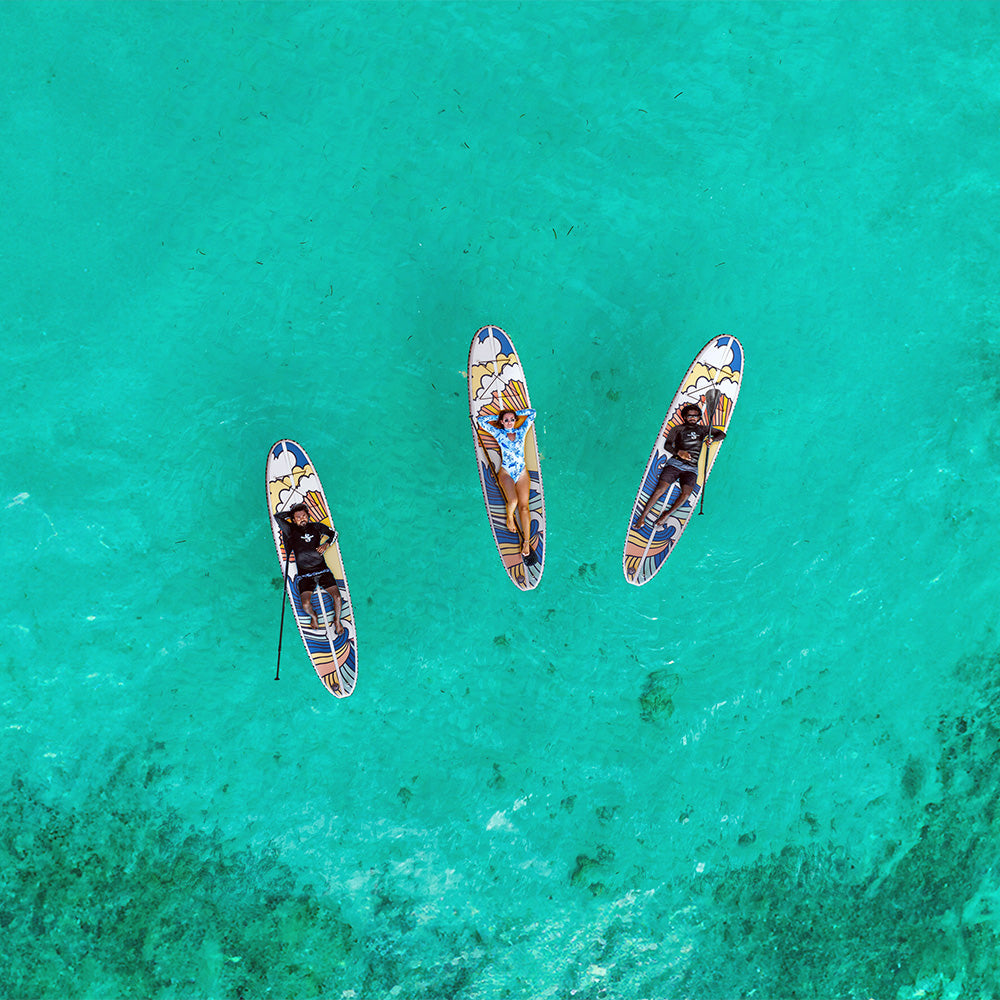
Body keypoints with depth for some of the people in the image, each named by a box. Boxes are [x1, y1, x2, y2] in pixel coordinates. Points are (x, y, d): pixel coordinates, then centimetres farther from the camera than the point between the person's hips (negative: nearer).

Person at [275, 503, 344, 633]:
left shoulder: (316, 526, 9)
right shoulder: (291, 531, 4)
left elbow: (333, 533, 21)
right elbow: (277, 517, 0)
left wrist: (326, 544, 4)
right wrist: (292, 510, 8)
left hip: (322, 570, 2)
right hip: (304, 575, -2)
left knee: (337, 597, -14)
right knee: (306, 604, -20)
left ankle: (337, 620, 15)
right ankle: (313, 616, 16)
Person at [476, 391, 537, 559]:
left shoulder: (521, 432, 11)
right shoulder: (498, 434, 6)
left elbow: (532, 413, 16)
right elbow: (480, 420, 5)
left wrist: (514, 412, 15)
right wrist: (499, 415, 11)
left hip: (522, 472, 2)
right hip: (506, 472, -1)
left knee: (524, 505, -13)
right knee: (513, 501, -25)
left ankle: (526, 541, -16)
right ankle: (509, 516, 11)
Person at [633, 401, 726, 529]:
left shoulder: (702, 429, 22)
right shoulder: (678, 428, 15)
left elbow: (722, 434, 24)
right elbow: (667, 445, 5)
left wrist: (712, 439, 2)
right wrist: (678, 452, -15)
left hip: (692, 469, 2)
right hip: (675, 463, -2)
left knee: (686, 494, -25)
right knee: (660, 489, -18)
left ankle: (665, 516, -15)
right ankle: (643, 516, -12)